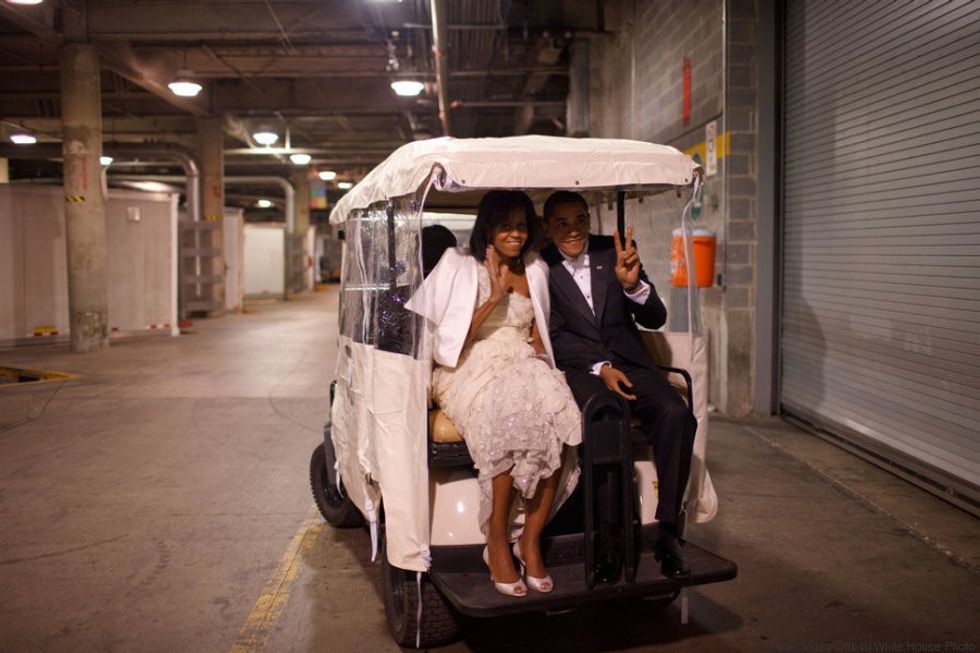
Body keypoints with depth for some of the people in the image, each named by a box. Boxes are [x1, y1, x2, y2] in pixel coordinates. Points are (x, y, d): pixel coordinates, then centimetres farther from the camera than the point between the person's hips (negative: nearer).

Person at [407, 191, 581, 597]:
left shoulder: (535, 270, 17)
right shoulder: (458, 267, 1)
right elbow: (451, 338, -6)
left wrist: (538, 350, 2)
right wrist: (495, 297, -14)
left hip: (523, 365, 4)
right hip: (471, 368, -4)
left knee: (558, 419, -29)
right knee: (507, 422, -36)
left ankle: (531, 540, -18)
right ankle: (497, 543, -22)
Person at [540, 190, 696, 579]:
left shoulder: (613, 252, 5)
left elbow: (655, 320, 2)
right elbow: (556, 336, -3)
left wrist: (632, 283, -18)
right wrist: (599, 368, -17)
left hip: (627, 360, 3)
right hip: (579, 367, -3)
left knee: (675, 413, -25)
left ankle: (668, 530, -15)